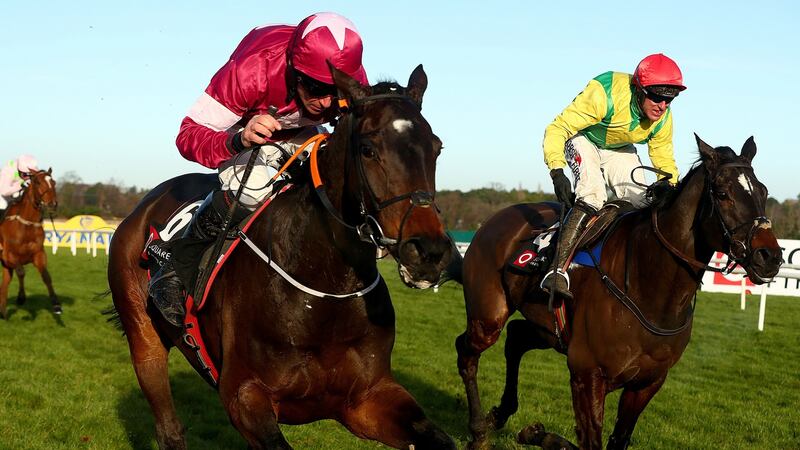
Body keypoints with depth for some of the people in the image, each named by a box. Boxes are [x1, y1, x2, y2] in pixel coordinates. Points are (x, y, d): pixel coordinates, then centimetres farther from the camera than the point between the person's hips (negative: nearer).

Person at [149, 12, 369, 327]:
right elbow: (189, 136, -36)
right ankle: (176, 272, -19)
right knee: (255, 186, -37)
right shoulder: (251, 72, -40)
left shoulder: (354, 81, -28)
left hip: (300, 135, 5)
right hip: (240, 129, -5)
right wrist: (240, 140, -55)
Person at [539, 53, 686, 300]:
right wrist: (557, 171, -47)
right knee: (593, 195, -29)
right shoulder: (605, 94, -37)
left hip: (620, 150, 6)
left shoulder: (663, 117, -17)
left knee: (641, 204, -8)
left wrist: (669, 181, -23)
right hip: (583, 139, -6)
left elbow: (663, 155, -1)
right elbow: (557, 128, -36)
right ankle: (557, 270, -34)